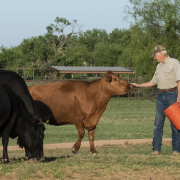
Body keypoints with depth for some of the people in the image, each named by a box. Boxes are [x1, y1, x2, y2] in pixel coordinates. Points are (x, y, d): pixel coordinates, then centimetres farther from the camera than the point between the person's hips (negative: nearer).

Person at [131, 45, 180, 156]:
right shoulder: (159, 66, 17)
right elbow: (153, 82, 23)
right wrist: (138, 85, 20)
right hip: (161, 95, 7)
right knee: (158, 124, 2)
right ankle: (156, 149, 5)